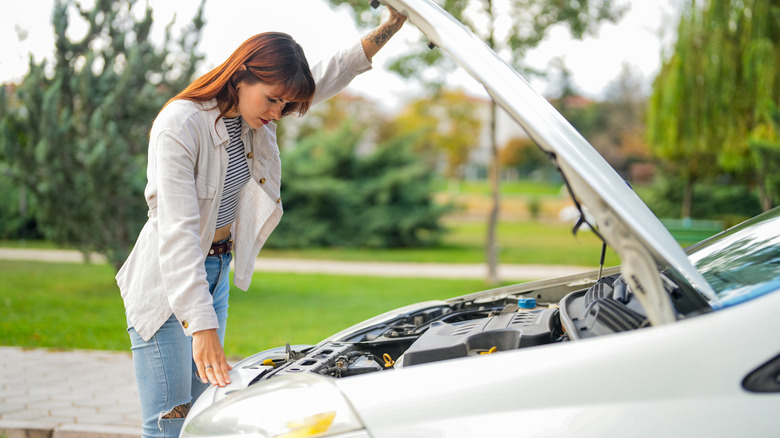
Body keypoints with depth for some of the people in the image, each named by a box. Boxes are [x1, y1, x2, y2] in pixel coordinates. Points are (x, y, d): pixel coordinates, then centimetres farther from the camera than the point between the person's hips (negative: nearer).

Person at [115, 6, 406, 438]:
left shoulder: (255, 115, -2)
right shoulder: (179, 126, -24)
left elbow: (332, 73, 11)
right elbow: (178, 234, -30)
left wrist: (393, 25, 3)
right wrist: (202, 328, -36)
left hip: (218, 271, 8)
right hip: (167, 284, -7)